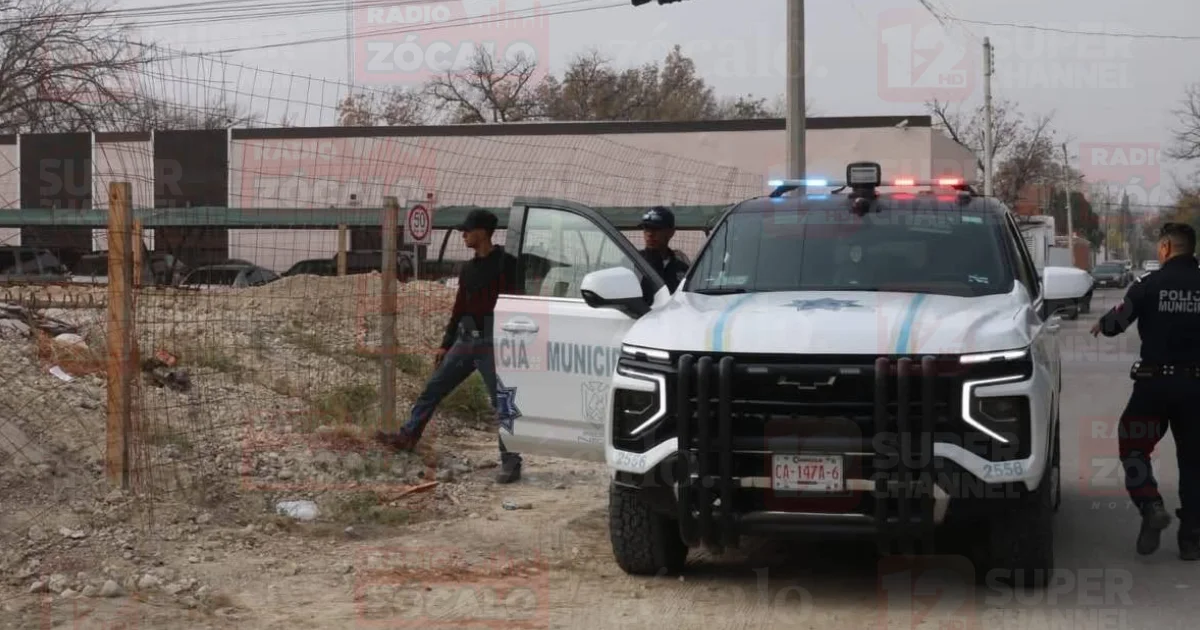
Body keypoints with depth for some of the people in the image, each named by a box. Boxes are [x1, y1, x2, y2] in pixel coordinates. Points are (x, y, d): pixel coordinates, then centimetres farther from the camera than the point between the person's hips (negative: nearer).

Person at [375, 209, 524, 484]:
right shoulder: (468, 269, 14)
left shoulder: (505, 263, -9)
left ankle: (511, 463, 1)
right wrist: (445, 345, 21)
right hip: (466, 340, 7)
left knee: (502, 404, -4)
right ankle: (408, 436, 21)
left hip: (492, 343, -7)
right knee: (433, 388, 10)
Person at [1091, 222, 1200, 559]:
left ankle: (1151, 506, -8)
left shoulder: (1151, 285, -6)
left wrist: (1101, 325, 21)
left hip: (1155, 381, -2)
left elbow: (1118, 320, 0)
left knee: (1132, 445, 13)